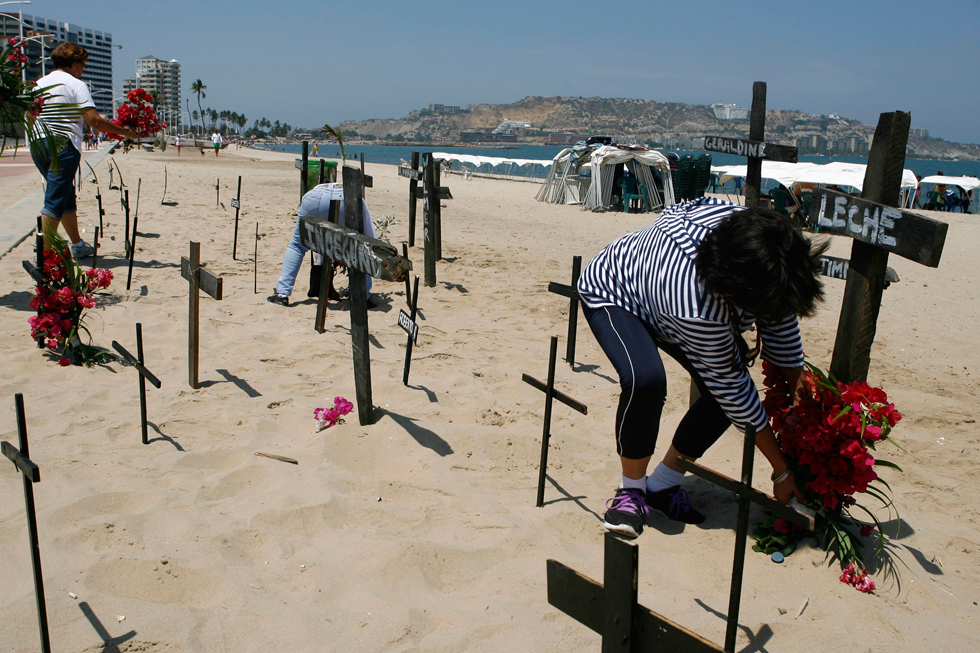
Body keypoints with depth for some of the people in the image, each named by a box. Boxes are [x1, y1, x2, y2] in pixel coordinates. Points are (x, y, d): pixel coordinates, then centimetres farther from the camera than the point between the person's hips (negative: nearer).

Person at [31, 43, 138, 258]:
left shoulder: (39, 83, 16)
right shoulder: (76, 85, -5)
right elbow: (94, 120, -14)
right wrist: (124, 132, -6)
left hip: (38, 145, 7)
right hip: (63, 145, -7)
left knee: (66, 197, 19)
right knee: (55, 202, -9)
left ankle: (78, 245, 27)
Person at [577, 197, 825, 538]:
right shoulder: (699, 308, -45)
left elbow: (781, 318, -10)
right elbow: (732, 388, -31)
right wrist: (782, 471, -21)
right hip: (610, 290, -7)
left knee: (722, 390, -9)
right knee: (645, 380, -36)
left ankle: (662, 485, 8)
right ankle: (632, 489, -11)